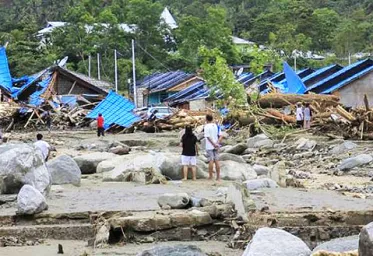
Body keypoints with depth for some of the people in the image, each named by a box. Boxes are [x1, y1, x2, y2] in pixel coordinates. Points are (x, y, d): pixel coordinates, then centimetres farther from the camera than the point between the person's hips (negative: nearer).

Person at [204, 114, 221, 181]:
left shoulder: (207, 126, -7)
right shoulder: (216, 126, 9)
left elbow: (208, 137, -14)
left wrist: (213, 144, -14)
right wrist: (217, 143, -7)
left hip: (209, 146, -5)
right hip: (216, 146, 5)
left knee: (211, 161, -3)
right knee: (217, 161, 5)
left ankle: (210, 177, -1)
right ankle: (218, 177, 5)